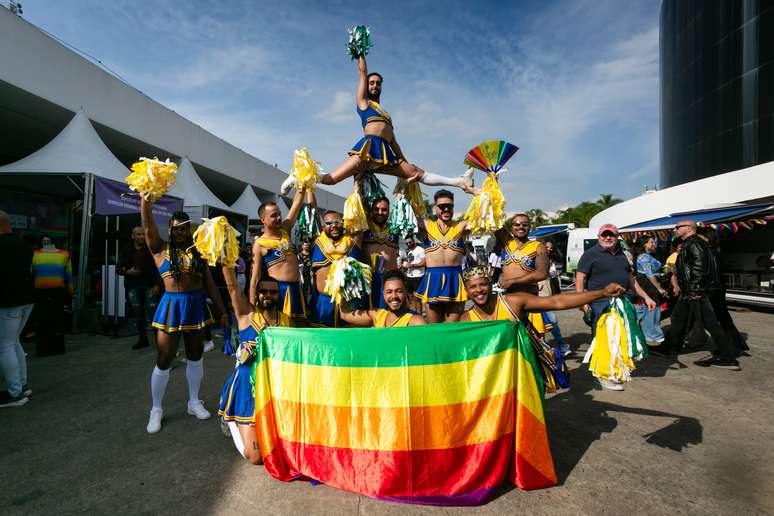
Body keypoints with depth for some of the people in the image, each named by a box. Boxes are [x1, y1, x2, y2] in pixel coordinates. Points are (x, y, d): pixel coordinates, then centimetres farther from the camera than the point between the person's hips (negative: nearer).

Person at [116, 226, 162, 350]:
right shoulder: (127, 251, 9)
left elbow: (158, 268, -2)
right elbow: (118, 269, 13)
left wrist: (157, 284, -10)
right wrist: (128, 272, -8)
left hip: (149, 285, -3)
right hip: (133, 285, 3)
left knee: (151, 310, -11)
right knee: (138, 312, 5)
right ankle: (142, 339, 15)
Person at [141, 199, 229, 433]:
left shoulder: (197, 252, 7)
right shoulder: (161, 249, 2)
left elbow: (210, 282, 7)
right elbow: (147, 226, -13)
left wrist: (223, 310, 5)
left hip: (196, 305, 3)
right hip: (171, 305, -2)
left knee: (195, 356, 13)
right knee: (164, 360, 4)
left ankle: (194, 402, 30)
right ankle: (156, 410, 23)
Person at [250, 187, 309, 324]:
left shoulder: (285, 231, 12)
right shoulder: (259, 244, -1)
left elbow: (296, 204, 12)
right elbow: (255, 278, -3)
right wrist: (252, 308, -7)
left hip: (296, 289, 5)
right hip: (276, 290, -5)